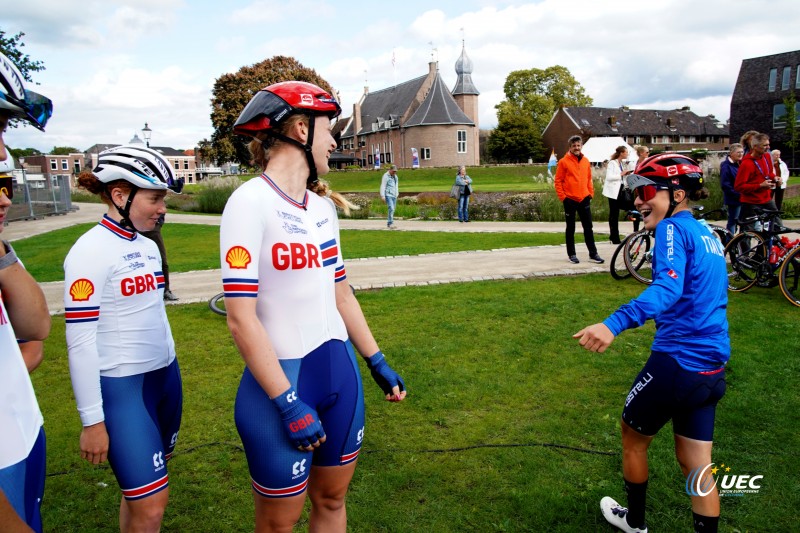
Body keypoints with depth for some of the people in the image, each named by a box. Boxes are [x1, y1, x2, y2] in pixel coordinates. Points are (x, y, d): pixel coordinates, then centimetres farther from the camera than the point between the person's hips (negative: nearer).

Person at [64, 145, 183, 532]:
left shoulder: (148, 247, 9)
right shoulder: (91, 250, -15)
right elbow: (80, 339, -16)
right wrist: (93, 421, -14)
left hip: (165, 375, 7)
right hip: (122, 387, -7)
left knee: (144, 491, 15)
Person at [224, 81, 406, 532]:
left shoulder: (324, 205, 9)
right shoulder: (252, 202, -14)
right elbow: (241, 318, -18)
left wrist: (378, 363, 16)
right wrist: (288, 403, -18)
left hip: (341, 371, 7)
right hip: (283, 378, -6)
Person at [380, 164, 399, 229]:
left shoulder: (395, 176, 14)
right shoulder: (386, 176, -8)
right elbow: (383, 186, -12)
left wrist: (397, 194, 18)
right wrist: (382, 196, -18)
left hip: (394, 196, 7)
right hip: (388, 195, -7)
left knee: (393, 209, 5)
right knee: (391, 209, -18)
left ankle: (388, 224, 12)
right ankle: (391, 223, -20)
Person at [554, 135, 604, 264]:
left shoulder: (586, 161, 9)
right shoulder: (564, 161, -4)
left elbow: (589, 179, 17)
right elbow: (558, 181, -5)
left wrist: (591, 193, 10)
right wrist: (562, 197, -9)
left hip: (584, 199, 4)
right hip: (570, 200, -4)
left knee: (588, 227, 6)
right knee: (570, 228, 5)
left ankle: (593, 253, 12)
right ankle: (571, 254, 13)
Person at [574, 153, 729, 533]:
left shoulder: (673, 228, -14)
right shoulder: (707, 236, 12)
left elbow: (667, 287, -32)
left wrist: (613, 324, -47)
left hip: (676, 363, -7)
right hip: (711, 371, 7)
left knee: (633, 440, 18)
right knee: (696, 465, 16)